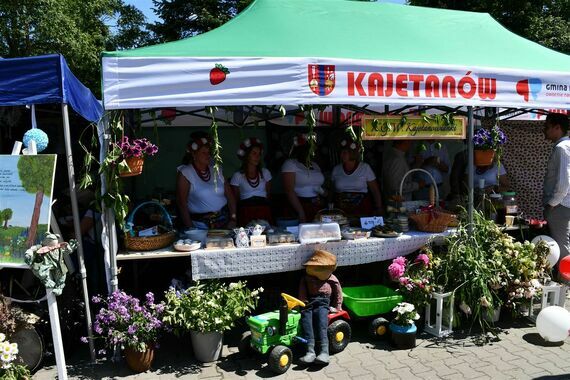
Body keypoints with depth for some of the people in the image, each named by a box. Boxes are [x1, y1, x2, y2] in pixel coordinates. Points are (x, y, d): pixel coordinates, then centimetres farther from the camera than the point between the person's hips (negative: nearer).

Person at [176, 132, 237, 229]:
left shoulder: (217, 170, 11)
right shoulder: (185, 173, -2)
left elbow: (229, 196, 11)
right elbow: (182, 203, -7)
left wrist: (233, 219, 3)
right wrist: (190, 228, -11)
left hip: (224, 221, 3)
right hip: (200, 225, -3)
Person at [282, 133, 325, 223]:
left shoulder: (314, 165, 19)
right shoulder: (290, 164, -2)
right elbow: (289, 191, -11)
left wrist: (323, 192, 2)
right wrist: (301, 212, -19)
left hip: (319, 206, 6)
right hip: (301, 206, -6)